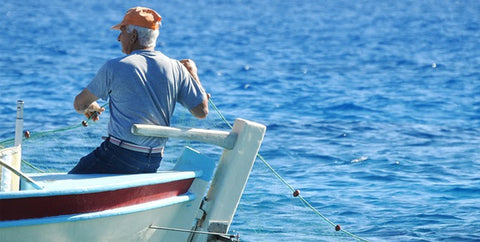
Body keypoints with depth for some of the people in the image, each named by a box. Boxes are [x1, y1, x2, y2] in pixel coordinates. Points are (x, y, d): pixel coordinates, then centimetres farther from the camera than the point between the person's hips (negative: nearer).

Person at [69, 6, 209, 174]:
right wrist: (192, 72, 21)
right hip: (154, 163, 6)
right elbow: (202, 111, 7)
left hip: (119, 157, -6)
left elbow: (79, 105, 5)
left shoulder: (114, 67, -6)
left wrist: (90, 108, 31)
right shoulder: (176, 68, 3)